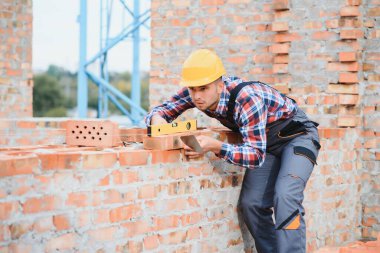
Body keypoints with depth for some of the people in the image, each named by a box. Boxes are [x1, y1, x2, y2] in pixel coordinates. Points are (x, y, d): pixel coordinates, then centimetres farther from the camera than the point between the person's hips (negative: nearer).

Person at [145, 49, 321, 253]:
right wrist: (156, 118, -31)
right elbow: (162, 109, -6)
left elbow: (256, 155, -37)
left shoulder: (247, 99, -35)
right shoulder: (194, 92, -16)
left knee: (285, 197, -27)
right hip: (265, 141, 7)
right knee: (251, 203, -7)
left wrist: (215, 147, -49)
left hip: (297, 135, -7)